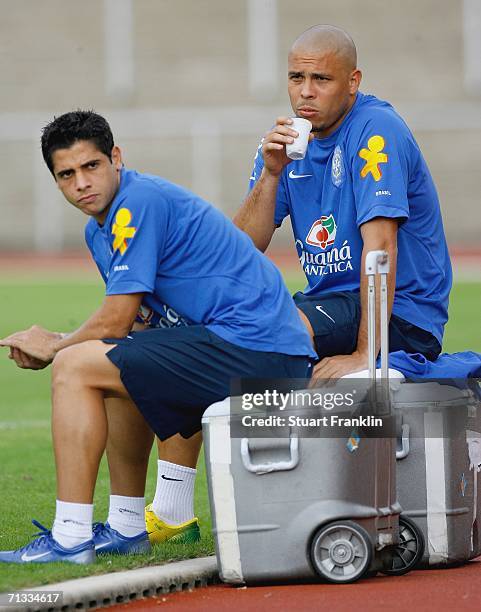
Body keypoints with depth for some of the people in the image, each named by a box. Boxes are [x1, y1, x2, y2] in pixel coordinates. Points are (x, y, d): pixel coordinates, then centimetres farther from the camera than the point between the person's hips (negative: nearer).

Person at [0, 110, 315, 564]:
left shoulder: (139, 202, -12)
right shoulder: (98, 230, 18)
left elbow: (114, 323, -13)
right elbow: (126, 325, 20)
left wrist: (55, 347, 6)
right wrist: (61, 345, 2)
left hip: (252, 349, -10)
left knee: (74, 368, -10)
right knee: (114, 366, 30)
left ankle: (70, 539, -13)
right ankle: (127, 527, 28)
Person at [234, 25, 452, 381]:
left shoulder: (376, 129, -15)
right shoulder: (287, 140, 7)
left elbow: (381, 244, -24)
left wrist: (365, 354, -30)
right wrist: (271, 174, -15)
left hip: (403, 317, -7)